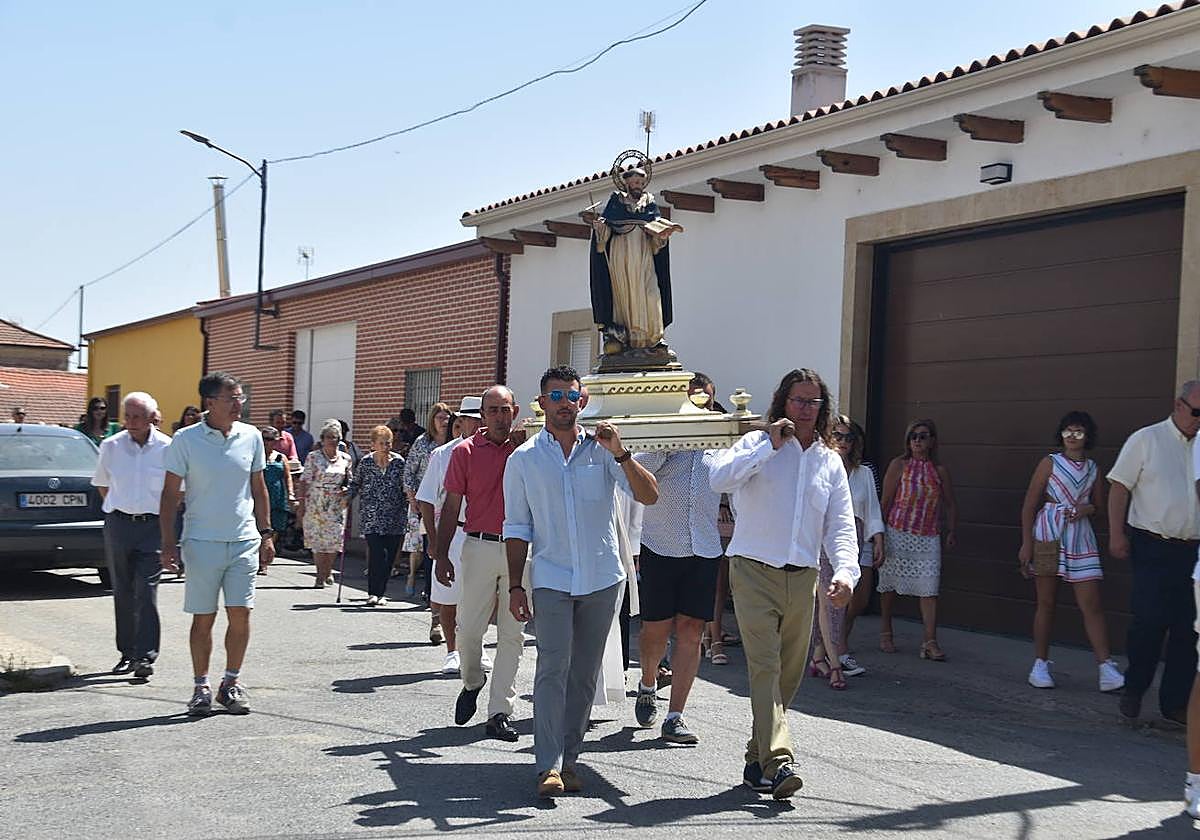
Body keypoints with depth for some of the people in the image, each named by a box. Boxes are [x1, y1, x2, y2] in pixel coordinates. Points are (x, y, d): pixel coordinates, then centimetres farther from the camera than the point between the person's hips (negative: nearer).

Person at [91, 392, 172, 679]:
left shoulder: (167, 448, -2)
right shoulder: (111, 446, 4)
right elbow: (102, 485, 18)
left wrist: (164, 514, 4)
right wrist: (118, 508, 12)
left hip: (153, 526, -3)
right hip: (119, 524, 3)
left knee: (146, 591, -10)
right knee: (123, 591, 8)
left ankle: (145, 656, -10)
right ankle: (127, 653, 18)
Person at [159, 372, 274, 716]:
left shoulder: (251, 437, 5)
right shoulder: (185, 440, -4)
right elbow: (170, 494, -1)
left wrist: (266, 535, 12)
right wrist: (168, 543, -7)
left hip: (244, 541, 3)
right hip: (202, 542, -2)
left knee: (240, 614, 0)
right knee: (203, 618, 3)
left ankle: (232, 682, 14)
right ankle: (201, 687, 14)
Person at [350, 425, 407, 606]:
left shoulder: (399, 462, 1)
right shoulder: (365, 461, 2)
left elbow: (406, 488, 7)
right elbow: (355, 484, 15)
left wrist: (405, 513, 2)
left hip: (394, 517, 1)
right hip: (371, 516, -1)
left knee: (389, 555, 3)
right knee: (376, 552, -14)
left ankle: (381, 593, 15)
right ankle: (373, 592, -11)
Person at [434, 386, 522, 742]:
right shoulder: (466, 451, 4)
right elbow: (451, 506, 5)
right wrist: (441, 555, 1)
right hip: (480, 548, -1)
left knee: (511, 635, 2)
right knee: (468, 629, 0)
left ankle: (499, 712, 8)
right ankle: (472, 682, 30)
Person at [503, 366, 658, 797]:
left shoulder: (601, 450, 4)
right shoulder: (523, 459, 5)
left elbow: (649, 496, -7)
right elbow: (517, 528, 7)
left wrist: (620, 454, -20)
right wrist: (516, 586, 1)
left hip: (602, 579, 2)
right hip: (551, 579, -1)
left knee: (584, 673, 7)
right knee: (553, 667, -13)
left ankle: (568, 758, 16)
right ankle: (549, 765, -13)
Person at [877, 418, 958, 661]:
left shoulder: (940, 471, 9)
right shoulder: (899, 465, 0)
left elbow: (950, 505, 16)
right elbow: (886, 500, -1)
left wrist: (951, 531, 4)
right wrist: (880, 532, -5)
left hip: (929, 538, 2)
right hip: (898, 532, -2)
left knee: (930, 588, -7)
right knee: (890, 584, 7)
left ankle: (930, 642, -6)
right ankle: (885, 634, 23)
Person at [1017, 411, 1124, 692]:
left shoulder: (1093, 468, 10)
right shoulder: (1050, 463, 0)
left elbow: (1100, 507, 20)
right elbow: (1029, 505, -1)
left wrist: (1088, 509, -4)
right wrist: (1026, 544, -7)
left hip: (1081, 539, 3)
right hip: (1049, 538, -3)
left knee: (1092, 605, -3)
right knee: (1046, 603, 4)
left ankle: (1106, 669, -7)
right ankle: (1040, 665, 13)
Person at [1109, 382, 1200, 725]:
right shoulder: (1147, 440, 0)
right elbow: (1120, 486, -1)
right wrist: (1117, 535, -9)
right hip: (1153, 547, -4)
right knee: (1150, 620, -8)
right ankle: (1133, 690, 12)